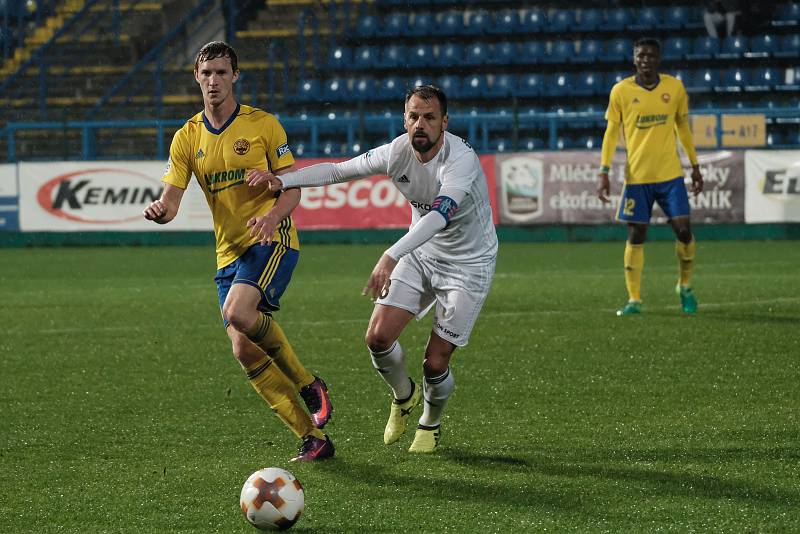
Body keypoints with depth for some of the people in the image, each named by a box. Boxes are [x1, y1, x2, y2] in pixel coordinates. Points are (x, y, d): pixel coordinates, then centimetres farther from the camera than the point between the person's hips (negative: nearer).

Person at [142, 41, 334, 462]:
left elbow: (292, 188, -1)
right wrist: (159, 211, -22)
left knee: (238, 312, -30)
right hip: (228, 252, 5)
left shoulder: (263, 125, -1)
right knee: (245, 351, -4)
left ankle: (308, 385, -8)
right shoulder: (187, 138, 9)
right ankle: (313, 438, 5)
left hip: (271, 239, -5)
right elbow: (170, 199, 2)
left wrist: (274, 215, -23)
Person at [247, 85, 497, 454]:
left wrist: (391, 256, -58)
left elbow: (439, 214, -46)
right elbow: (339, 170, -2)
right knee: (377, 337, -10)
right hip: (421, 254, 5)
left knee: (435, 364, -8)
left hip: (468, 264, -5)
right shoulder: (398, 151, -12)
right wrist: (283, 181, -16)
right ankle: (403, 395, 23)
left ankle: (430, 424, 26)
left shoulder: (461, 160, -31)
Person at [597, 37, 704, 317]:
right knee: (636, 235, 0)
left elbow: (683, 128, 13)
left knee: (683, 230, -5)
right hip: (637, 175, -1)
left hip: (671, 174, 1)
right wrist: (604, 172, -3)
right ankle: (634, 299, 8)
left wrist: (695, 166, 14)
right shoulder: (621, 91, -3)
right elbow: (611, 133, 3)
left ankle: (685, 286, 18)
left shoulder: (675, 87, 2)